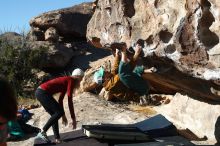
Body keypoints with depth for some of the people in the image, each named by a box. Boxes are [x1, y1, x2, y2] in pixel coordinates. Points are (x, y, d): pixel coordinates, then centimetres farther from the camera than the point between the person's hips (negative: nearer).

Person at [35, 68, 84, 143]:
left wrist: (63, 115, 35)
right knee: (59, 112, -8)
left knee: (55, 114, 13)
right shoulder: (71, 81, -5)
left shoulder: (66, 81, 22)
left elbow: (60, 99, 30)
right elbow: (70, 101, -12)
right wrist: (73, 119, -8)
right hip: (43, 93, -10)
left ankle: (57, 138, 13)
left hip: (39, 92, 10)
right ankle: (42, 132, -5)